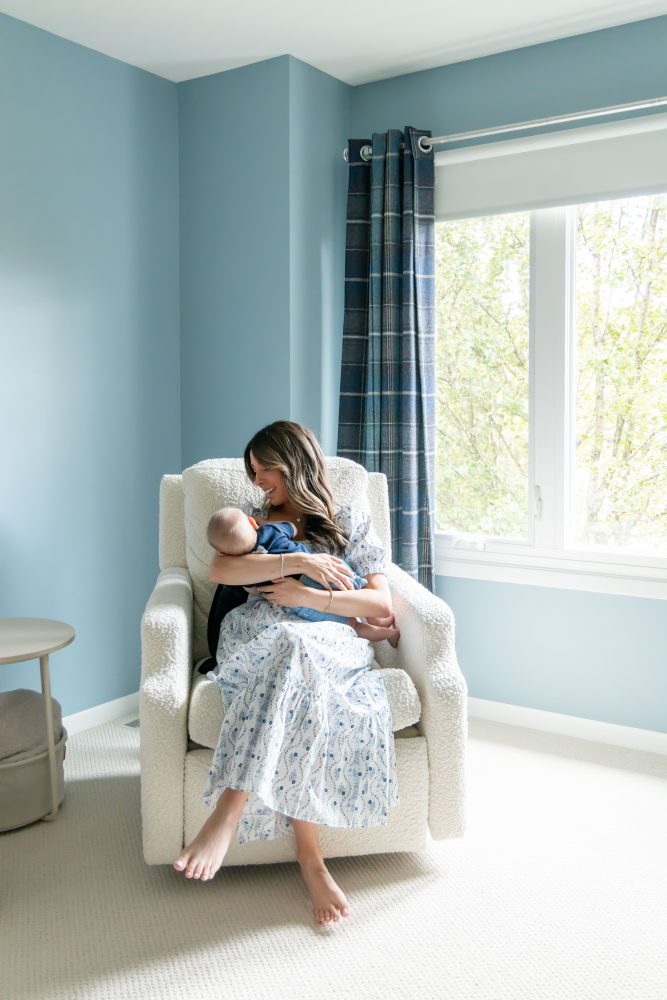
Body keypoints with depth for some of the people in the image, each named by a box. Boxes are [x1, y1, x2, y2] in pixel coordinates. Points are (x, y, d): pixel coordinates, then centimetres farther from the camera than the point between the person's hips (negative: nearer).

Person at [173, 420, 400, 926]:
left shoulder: (351, 520, 18)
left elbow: (381, 604, 7)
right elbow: (219, 569, -2)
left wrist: (310, 597, -5)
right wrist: (298, 561, -12)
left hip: (332, 643, 0)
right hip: (259, 640, 1)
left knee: (293, 657, -39)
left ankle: (227, 815, -39)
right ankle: (311, 856, -37)